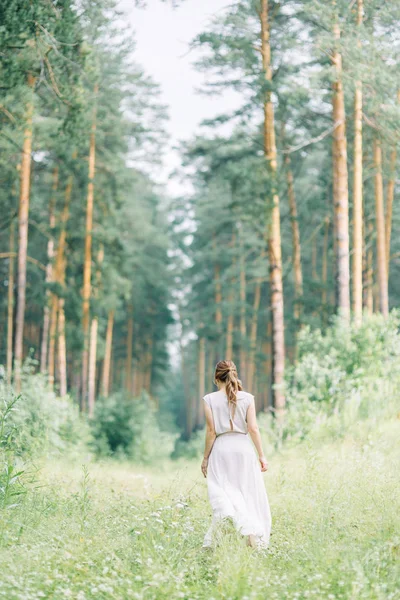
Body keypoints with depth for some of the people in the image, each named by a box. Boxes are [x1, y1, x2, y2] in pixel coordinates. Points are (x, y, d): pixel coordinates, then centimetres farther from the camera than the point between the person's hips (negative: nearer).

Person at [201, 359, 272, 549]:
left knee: (223, 496, 1)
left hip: (221, 449, -1)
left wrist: (205, 458, 5)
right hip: (243, 448, 1)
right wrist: (261, 455, 3)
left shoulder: (210, 399, -1)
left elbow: (211, 431, -3)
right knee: (249, 494, 8)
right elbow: (253, 428, -2)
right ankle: (256, 539, 5)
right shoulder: (247, 398, 2)